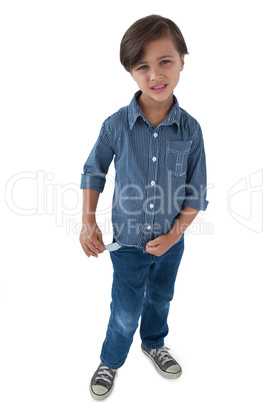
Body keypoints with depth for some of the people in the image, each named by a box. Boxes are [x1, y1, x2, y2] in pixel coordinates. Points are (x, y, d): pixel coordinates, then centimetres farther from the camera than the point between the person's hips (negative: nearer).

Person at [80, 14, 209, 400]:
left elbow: (196, 195, -6)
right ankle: (110, 361, 43)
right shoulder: (116, 125, -16)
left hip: (171, 242, 2)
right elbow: (93, 172, -2)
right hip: (127, 240, -2)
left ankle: (154, 343, 56)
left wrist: (174, 235, -14)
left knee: (160, 298, 25)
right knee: (126, 311, 12)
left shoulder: (190, 129, -13)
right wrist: (88, 221, -11)